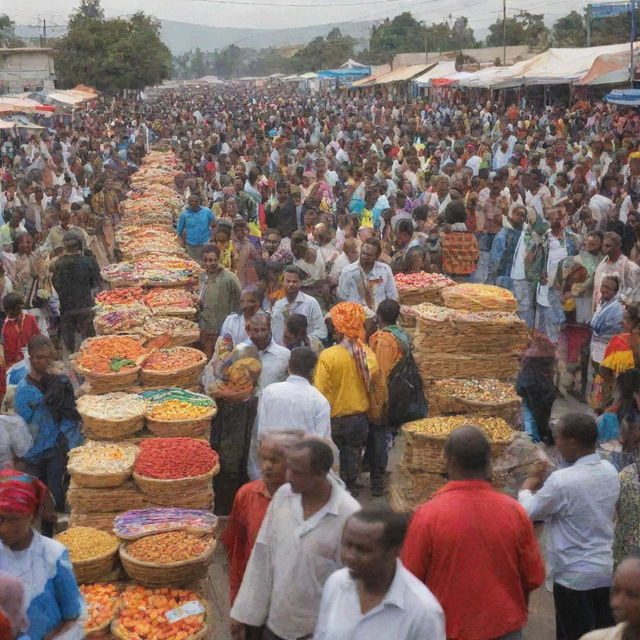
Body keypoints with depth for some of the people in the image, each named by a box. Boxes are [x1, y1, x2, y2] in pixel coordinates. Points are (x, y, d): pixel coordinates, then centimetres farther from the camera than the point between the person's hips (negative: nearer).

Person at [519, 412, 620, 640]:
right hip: (605, 570, 7)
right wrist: (544, 488, 11)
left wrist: (526, 488, 8)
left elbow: (528, 513, -10)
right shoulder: (610, 471, -1)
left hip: (574, 576, -7)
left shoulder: (562, 481, -24)